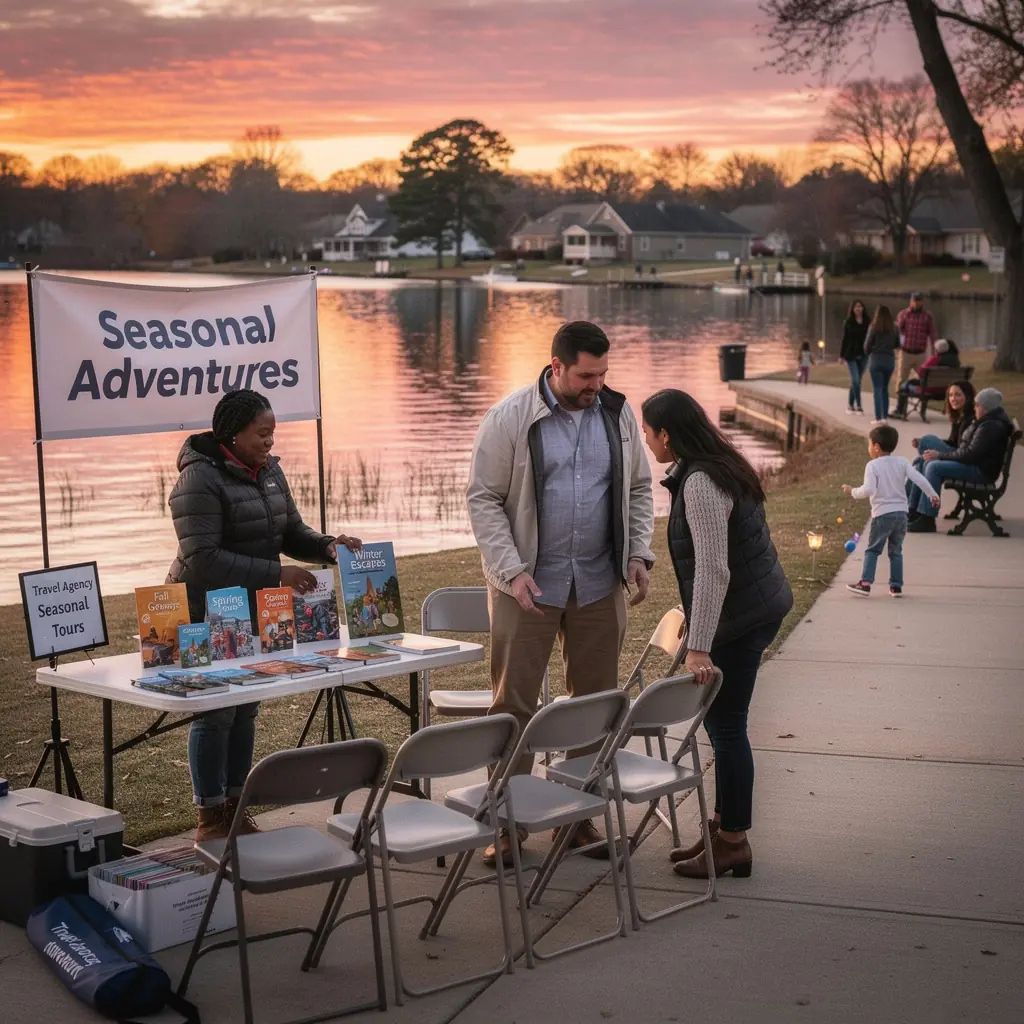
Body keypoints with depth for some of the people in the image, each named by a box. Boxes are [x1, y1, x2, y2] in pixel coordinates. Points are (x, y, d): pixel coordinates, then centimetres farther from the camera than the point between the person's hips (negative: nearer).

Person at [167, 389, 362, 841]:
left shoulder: (269, 470, 7)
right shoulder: (200, 479, -18)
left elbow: (292, 533, 12)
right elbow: (202, 558, -25)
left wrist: (328, 546, -9)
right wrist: (276, 575, -27)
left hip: (254, 612, 7)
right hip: (207, 614, -7)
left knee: (246, 709, 11)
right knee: (215, 713, -1)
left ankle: (235, 809, 22)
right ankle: (210, 819, 11)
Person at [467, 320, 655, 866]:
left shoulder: (618, 414, 5)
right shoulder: (510, 418, -8)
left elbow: (639, 488, 15)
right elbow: (483, 499, -6)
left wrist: (638, 554, 2)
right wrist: (512, 570, -15)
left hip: (599, 585, 4)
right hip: (528, 585, -4)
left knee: (595, 701, 8)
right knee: (514, 703, -1)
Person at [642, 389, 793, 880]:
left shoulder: (701, 483, -22)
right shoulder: (716, 468, 10)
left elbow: (714, 570, -26)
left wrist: (699, 648, -26)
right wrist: (694, 620, 27)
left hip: (741, 617, -10)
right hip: (756, 606, 10)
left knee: (726, 727, -1)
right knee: (720, 722, 16)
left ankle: (733, 843, 8)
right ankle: (722, 827, 26)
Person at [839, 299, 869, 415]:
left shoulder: (867, 322, 1)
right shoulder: (848, 323, -1)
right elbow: (845, 339, 1)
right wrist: (841, 355, 0)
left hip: (863, 355, 2)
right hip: (851, 355, -2)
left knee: (856, 381, 9)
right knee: (855, 380, -11)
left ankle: (850, 405, 20)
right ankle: (858, 406, -10)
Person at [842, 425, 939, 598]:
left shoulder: (872, 465, -8)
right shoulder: (901, 462, 4)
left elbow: (868, 489, -18)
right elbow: (919, 479, -1)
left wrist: (853, 492, -2)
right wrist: (932, 494, 7)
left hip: (882, 514, -4)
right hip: (901, 513, 4)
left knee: (872, 550, 5)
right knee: (896, 551, 14)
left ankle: (865, 584, -3)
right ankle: (896, 586, 13)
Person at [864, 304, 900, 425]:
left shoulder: (874, 327, -9)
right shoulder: (894, 328, 0)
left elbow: (867, 345, -4)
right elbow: (897, 345, 8)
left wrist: (868, 354, 16)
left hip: (876, 359, -3)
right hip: (890, 360, 3)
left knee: (877, 389, 0)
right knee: (885, 388, 16)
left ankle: (878, 418, -5)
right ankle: (885, 416, 15)